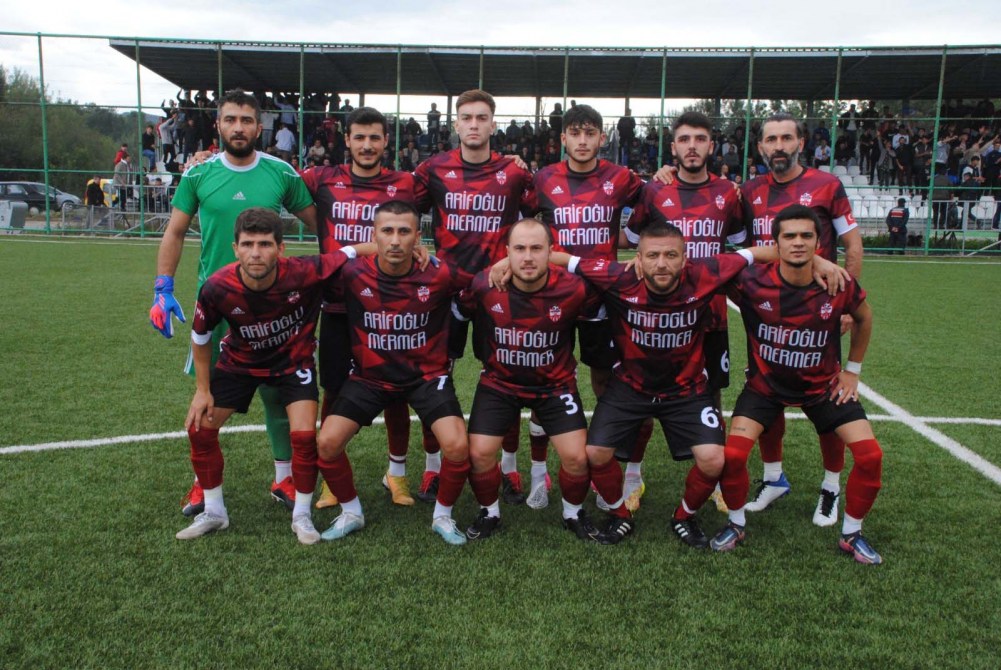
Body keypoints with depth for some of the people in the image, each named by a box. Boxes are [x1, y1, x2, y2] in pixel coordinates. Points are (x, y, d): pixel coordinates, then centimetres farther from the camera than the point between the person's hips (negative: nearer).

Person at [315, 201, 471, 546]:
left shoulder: (439, 275, -18)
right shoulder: (352, 274, -16)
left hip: (427, 374, -1)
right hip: (370, 375, 2)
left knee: (458, 446, -19)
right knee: (326, 443, -11)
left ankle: (443, 516, 11)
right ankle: (351, 513, 17)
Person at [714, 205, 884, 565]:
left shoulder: (839, 285, -18)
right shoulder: (751, 282, -25)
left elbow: (864, 317, 5)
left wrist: (852, 370, 7)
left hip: (823, 385, 2)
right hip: (765, 384, -2)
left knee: (870, 455, -8)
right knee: (733, 454, -19)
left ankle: (852, 535, 17)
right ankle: (736, 524, 11)